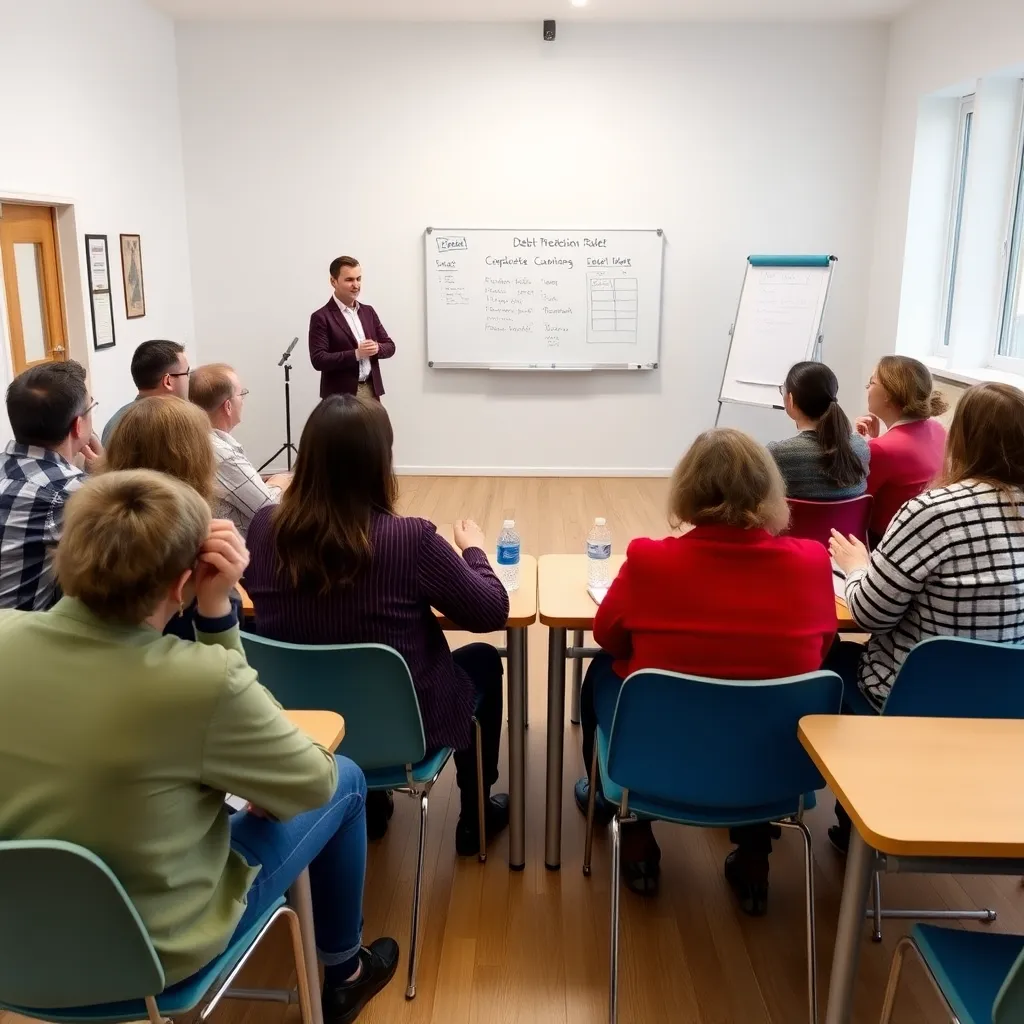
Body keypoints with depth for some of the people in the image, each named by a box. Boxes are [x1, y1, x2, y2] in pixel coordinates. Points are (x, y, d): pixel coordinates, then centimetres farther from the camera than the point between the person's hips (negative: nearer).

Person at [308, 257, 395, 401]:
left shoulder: (368, 311, 13)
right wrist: (356, 354, -22)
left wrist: (377, 348, -9)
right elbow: (318, 360, -14)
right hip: (340, 396, -5)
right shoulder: (321, 317, -6)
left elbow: (390, 346, 14)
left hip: (371, 391, 6)